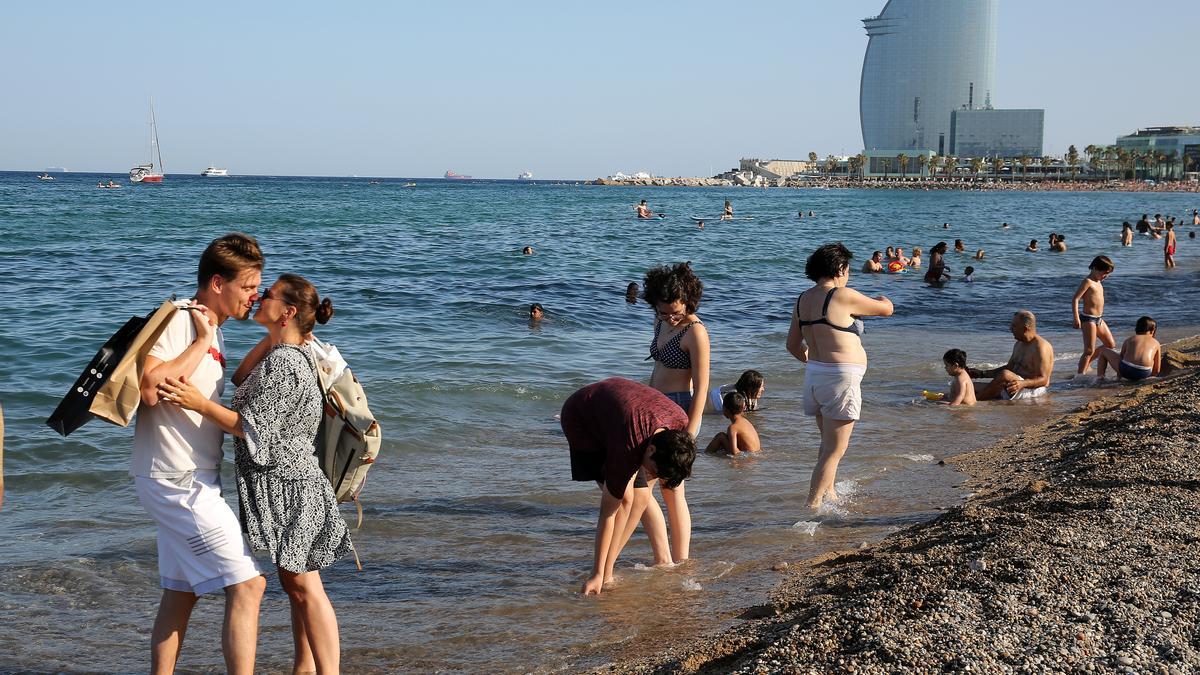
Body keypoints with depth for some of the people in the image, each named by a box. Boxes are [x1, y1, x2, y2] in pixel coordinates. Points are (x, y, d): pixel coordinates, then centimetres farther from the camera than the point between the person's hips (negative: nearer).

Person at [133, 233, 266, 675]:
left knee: (182, 593, 14)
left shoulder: (213, 331, 16)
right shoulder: (177, 322, -14)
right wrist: (204, 340, -19)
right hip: (177, 478, -10)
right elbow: (151, 386, -28)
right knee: (247, 583, -11)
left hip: (190, 480, 10)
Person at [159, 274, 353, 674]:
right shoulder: (293, 356, 12)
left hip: (287, 485, -10)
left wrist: (200, 404, -23)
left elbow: (254, 428, -20)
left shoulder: (283, 362, -20)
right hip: (284, 481, 10)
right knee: (295, 583, 16)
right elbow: (255, 414, 20)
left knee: (303, 585, -6)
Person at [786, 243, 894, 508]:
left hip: (814, 375, 8)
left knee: (828, 443, 25)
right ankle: (813, 504, -4)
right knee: (834, 451, -2)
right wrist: (883, 299, 22)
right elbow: (886, 309, -2)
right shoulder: (843, 296, -15)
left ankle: (828, 493, 38)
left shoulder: (803, 300, 8)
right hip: (840, 377, -8)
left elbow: (793, 345, 16)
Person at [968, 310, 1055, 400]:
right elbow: (1009, 368, 27)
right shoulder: (1019, 344, 16)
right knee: (974, 387, -4)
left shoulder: (1040, 347, -14)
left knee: (1005, 375, -35)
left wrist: (1022, 384, -38)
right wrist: (982, 374, 21)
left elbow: (1043, 380, -20)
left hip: (1034, 389, -10)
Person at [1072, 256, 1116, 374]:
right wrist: (1076, 319, -25)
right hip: (1089, 319, -9)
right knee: (1089, 351, -12)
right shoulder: (1087, 282, -13)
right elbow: (1075, 299, -19)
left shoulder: (1098, 282, 14)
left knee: (1111, 345, 17)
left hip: (1099, 319, 9)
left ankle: (1086, 363, 25)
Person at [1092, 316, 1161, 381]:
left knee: (1103, 351, 24)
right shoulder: (1156, 343, 20)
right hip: (1144, 374, 1)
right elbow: (1157, 371, 17)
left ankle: (1100, 377, 16)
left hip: (1126, 370, -1)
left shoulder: (1129, 340, 20)